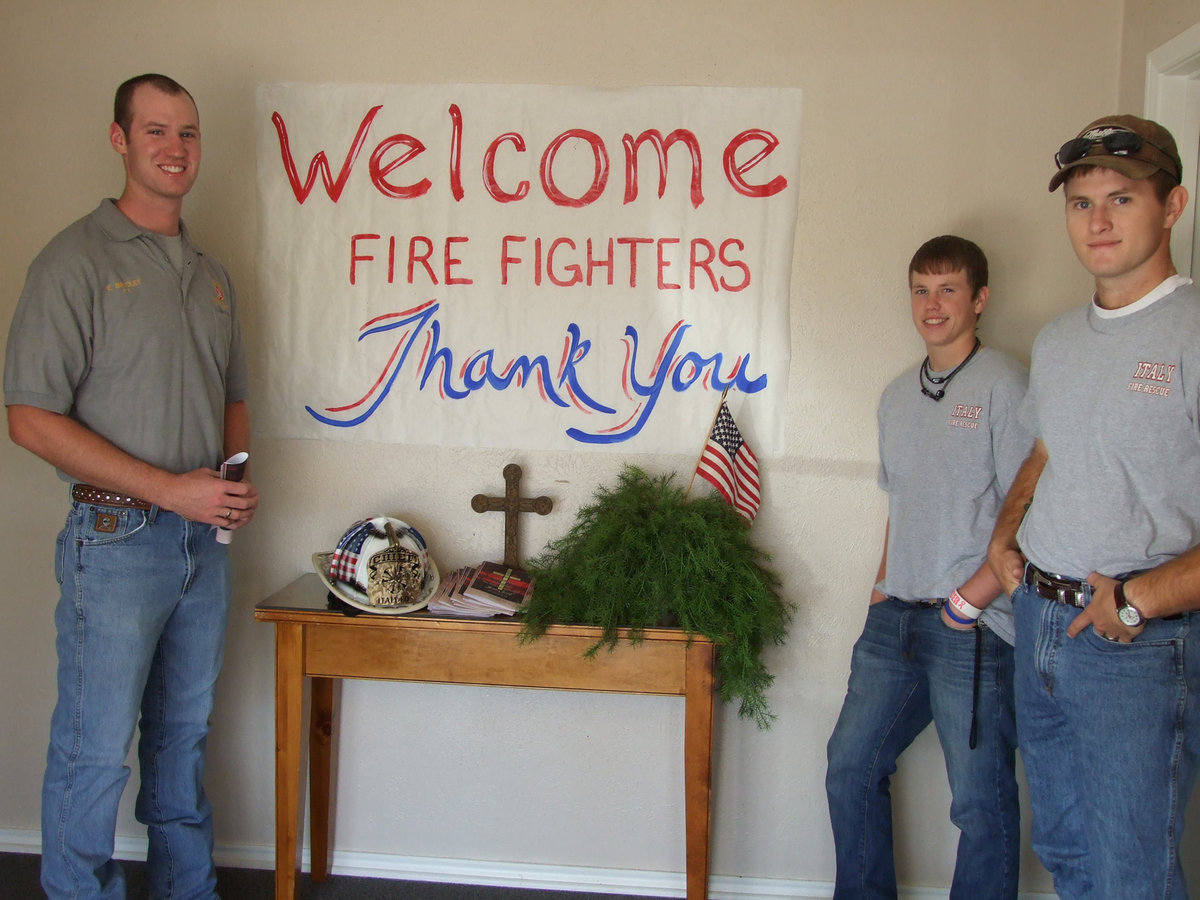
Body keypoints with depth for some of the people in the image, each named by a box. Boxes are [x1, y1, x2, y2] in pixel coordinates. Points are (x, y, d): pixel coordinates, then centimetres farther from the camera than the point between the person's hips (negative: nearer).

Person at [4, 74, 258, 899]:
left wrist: (238, 478, 0)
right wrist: (169, 488, -18)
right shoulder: (78, 261, -9)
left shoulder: (211, 274, 12)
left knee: (184, 736, 18)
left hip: (206, 539, 6)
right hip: (117, 541, -6)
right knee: (96, 752, 2)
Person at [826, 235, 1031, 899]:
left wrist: (968, 601, -14)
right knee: (850, 770, 13)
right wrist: (883, 586, 14)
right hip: (896, 620, 7)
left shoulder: (1003, 384, -7)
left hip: (975, 628, -7)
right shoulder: (898, 396, 15)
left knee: (981, 802, 2)